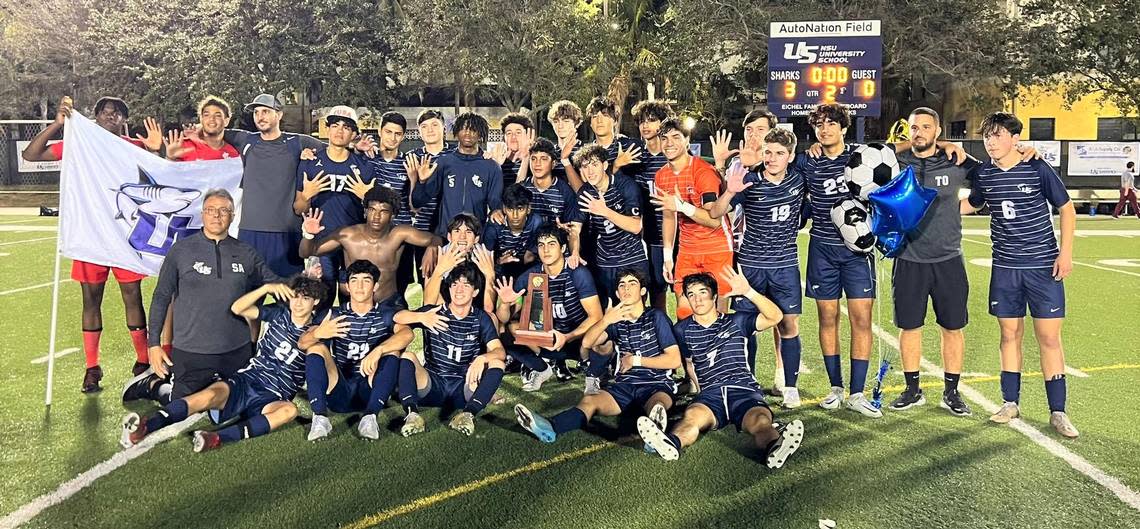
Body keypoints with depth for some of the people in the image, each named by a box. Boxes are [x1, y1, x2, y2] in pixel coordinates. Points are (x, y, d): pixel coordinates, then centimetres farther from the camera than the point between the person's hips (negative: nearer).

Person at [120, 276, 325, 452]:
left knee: (290, 410, -37)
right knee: (210, 394, -31)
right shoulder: (279, 315, 11)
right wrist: (266, 288, -11)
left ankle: (218, 438, -51)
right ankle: (143, 428, -46)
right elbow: (237, 308, 0)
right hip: (246, 381, 2)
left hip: (271, 400, -2)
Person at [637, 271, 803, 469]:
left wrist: (748, 292, -14)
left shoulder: (735, 322, 12)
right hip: (710, 394, 1)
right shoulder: (682, 330, 19)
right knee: (692, 414, -36)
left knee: (760, 420, -36)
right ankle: (672, 443, -67)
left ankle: (773, 446, -68)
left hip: (744, 389, 0)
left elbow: (775, 317, -2)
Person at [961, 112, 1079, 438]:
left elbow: (1066, 208, 0)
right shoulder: (984, 173, 2)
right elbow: (972, 204, 22)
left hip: (1043, 265, -3)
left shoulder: (1038, 169, -9)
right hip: (1005, 267, 3)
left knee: (1049, 337, -1)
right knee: (1010, 333, 10)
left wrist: (1066, 252, -7)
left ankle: (1057, 412, 9)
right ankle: (1010, 403, 21)